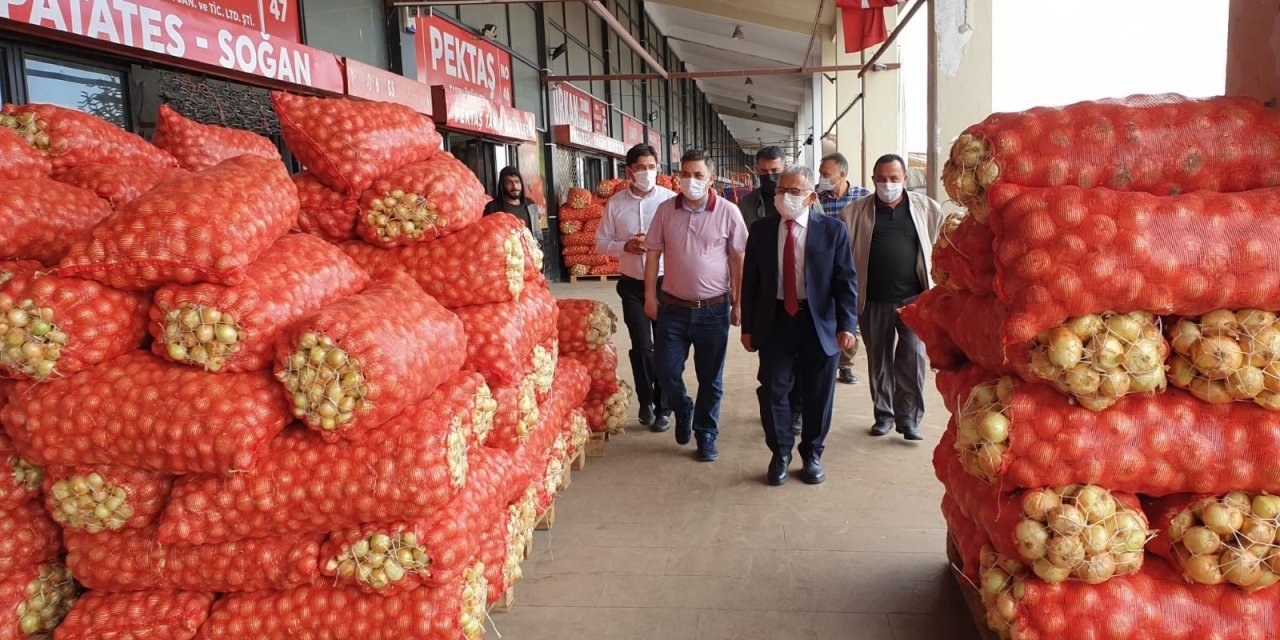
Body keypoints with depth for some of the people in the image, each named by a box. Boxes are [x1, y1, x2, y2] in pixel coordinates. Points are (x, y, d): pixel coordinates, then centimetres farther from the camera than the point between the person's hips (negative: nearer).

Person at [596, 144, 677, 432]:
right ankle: (646, 400, 24)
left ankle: (662, 406, 20)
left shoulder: (670, 199, -6)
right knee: (641, 346, 2)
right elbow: (601, 242, 3)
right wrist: (625, 246, -15)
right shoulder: (616, 203, -1)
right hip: (632, 284, 1)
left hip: (664, 282, -1)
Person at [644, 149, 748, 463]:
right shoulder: (665, 210, 0)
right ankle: (683, 411, 34)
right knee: (666, 370, 4)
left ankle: (706, 436, 26)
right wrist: (650, 296, 1)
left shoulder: (728, 212, -6)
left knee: (711, 378, 9)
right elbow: (653, 254, 5)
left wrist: (738, 303, -1)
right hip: (672, 307, 2)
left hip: (714, 309, -1)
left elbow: (738, 259, -1)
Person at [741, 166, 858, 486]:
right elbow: (750, 283, 5)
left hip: (820, 322, -1)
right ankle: (780, 454, 24)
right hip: (775, 321, 1)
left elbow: (846, 281, -5)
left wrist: (846, 325, -13)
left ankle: (812, 454, 30)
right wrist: (748, 327, 3)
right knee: (773, 391, 4)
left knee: (818, 394, 10)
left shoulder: (833, 229, -4)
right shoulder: (760, 230, 2)